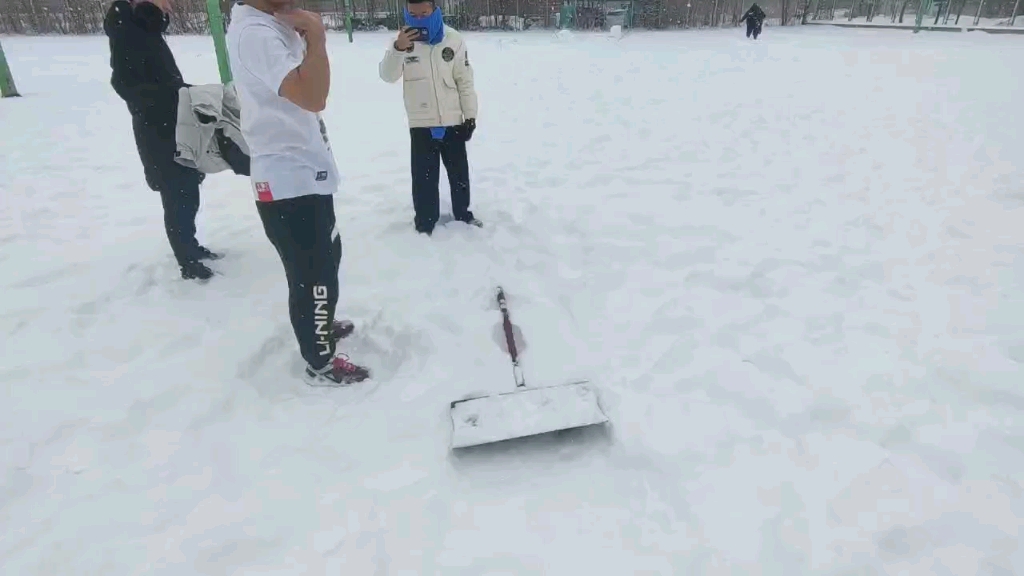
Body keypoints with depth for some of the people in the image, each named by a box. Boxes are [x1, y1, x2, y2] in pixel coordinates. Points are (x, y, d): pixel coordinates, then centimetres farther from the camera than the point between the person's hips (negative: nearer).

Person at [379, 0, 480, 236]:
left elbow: (465, 80, 0)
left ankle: (462, 214, 35)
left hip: (453, 122, 1)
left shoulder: (453, 39, -5)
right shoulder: (403, 40, -6)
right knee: (424, 177, 6)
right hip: (420, 125, -1)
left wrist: (470, 115, -1)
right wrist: (398, 48, -34)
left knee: (459, 171, 16)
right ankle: (425, 224, 20)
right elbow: (387, 76, -16)